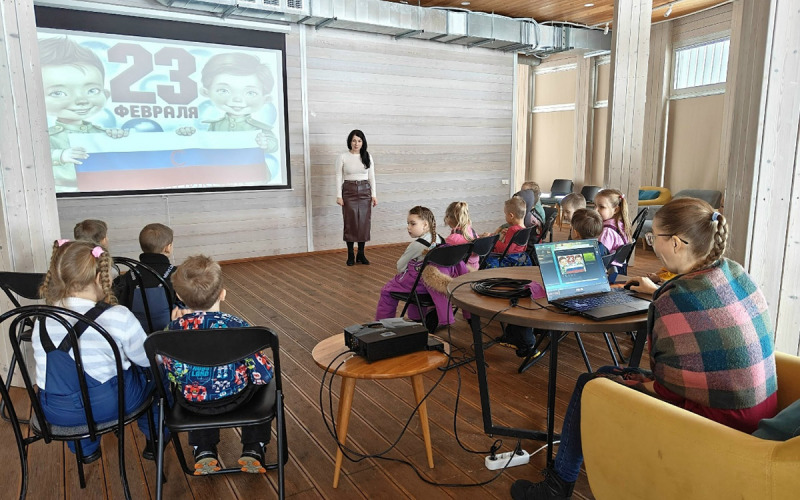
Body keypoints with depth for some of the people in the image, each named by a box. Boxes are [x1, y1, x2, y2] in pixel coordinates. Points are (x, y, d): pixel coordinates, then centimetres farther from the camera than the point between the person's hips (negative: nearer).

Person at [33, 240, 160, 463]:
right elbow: (148, 359, -8)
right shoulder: (118, 317, -20)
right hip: (106, 405, -5)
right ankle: (154, 438, 35)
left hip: (54, 411, 5)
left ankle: (86, 449, 48)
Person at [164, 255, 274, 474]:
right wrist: (265, 372, 8)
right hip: (234, 397, -2)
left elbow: (171, 376, -1)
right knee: (261, 382, 30)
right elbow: (262, 373, -15)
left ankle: (203, 451, 32)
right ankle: (253, 449, 24)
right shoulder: (236, 326, -21)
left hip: (191, 402, 3)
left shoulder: (173, 330, -14)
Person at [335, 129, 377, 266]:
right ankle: (350, 255, 9)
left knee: (364, 223, 2)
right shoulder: (343, 157, -2)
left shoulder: (368, 156, 5)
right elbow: (339, 177, 0)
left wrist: (374, 195, 2)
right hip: (349, 191, -2)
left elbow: (371, 177, 7)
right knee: (350, 223, -1)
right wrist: (339, 195, -7)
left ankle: (361, 254, 13)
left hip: (365, 191, 2)